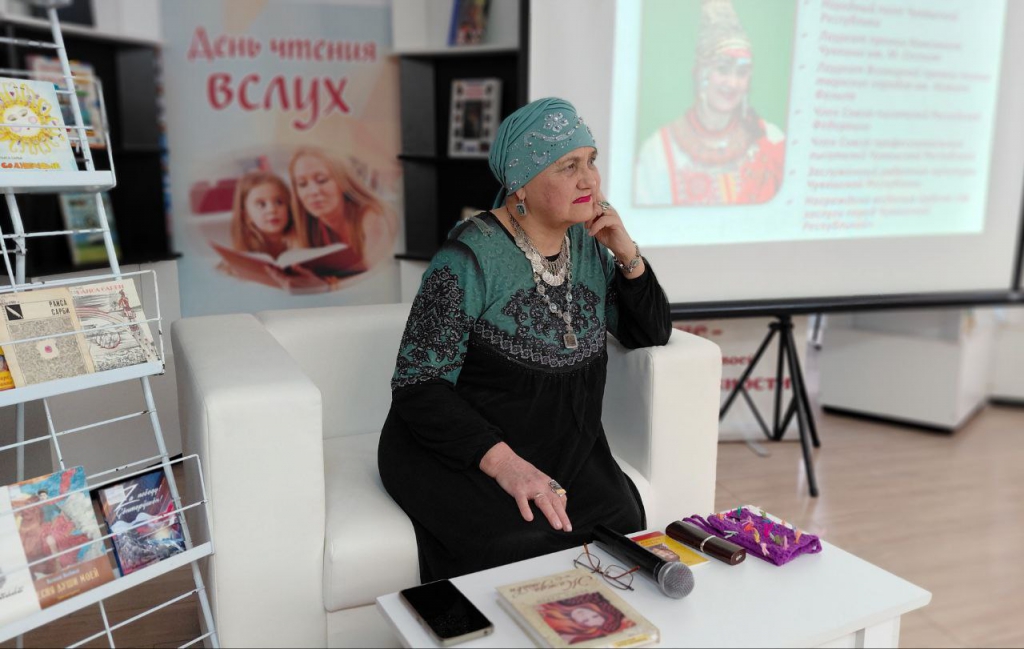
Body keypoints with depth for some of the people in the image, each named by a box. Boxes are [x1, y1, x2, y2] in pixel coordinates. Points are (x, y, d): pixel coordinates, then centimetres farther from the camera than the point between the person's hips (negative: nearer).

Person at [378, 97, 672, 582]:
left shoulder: (588, 245, 6)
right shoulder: (472, 257, -14)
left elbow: (652, 336, 13)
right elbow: (418, 386, -16)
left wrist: (628, 255, -4)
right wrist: (502, 461, -29)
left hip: (565, 447, 5)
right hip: (461, 448, -5)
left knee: (620, 524, -23)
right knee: (524, 542, -32)